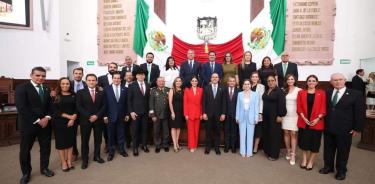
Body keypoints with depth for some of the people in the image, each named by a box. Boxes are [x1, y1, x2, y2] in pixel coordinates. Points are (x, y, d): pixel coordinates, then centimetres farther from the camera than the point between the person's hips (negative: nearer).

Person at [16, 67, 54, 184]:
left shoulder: (46, 89, 8)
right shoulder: (21, 88, -9)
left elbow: (50, 106, 8)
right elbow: (22, 108, -16)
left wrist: (47, 118, -10)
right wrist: (37, 121, -18)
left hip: (45, 123, 5)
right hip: (28, 124, -4)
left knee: (46, 148, 14)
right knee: (25, 150, 11)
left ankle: (44, 168, 33)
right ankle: (26, 173, 29)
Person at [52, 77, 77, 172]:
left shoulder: (73, 95, 5)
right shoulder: (55, 96, -1)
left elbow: (76, 108, 2)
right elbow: (55, 110, -8)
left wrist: (73, 119, -13)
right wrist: (68, 116, -16)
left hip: (71, 122, 2)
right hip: (59, 122, -2)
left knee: (70, 141, 8)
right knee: (61, 142, 6)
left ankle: (69, 161, 19)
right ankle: (63, 162, 17)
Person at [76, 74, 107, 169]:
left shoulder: (101, 92, 6)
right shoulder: (80, 92, 1)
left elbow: (104, 106, 1)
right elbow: (79, 107, -6)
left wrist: (97, 116, -11)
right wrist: (89, 116, -15)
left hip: (98, 119, 2)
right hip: (85, 120, -1)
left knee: (98, 139, 11)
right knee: (85, 141, 6)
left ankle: (97, 156, 27)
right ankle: (85, 160, 19)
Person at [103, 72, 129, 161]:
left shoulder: (124, 89, 3)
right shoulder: (107, 89, -2)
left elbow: (126, 103, 5)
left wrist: (127, 114, 3)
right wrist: (105, 115, -7)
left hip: (121, 116, 2)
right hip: (110, 116, -1)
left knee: (121, 134, 12)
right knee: (110, 135, 9)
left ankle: (122, 149, 27)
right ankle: (111, 152, 22)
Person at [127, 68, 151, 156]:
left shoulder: (147, 85, 8)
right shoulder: (132, 85, -2)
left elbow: (148, 98, 8)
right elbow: (129, 100, -4)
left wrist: (149, 110, 4)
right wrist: (131, 111, -10)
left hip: (145, 111, 3)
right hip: (135, 111, -3)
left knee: (145, 129, 10)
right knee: (135, 130, 6)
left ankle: (144, 145, 25)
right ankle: (135, 147, 19)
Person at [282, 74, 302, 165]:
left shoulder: (299, 90, -2)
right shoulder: (283, 90, 7)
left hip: (294, 115, -3)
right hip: (285, 114, 3)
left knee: (293, 134, -3)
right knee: (286, 133, 8)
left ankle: (293, 154, 5)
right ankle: (288, 151, 23)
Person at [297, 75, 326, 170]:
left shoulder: (322, 93, 1)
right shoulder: (301, 93, 3)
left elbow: (323, 108, -2)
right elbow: (299, 107, 0)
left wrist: (318, 119, -12)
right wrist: (304, 118, -10)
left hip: (316, 122, -1)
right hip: (304, 121, 1)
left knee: (315, 143, 7)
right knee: (304, 141, 9)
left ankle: (311, 162, 23)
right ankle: (304, 160, 26)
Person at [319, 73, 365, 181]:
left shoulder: (355, 94, -6)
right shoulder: (327, 93, 2)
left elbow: (360, 113, -4)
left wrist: (357, 128, -6)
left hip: (344, 129, -3)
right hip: (328, 128, 3)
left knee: (343, 151, 12)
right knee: (328, 149, 15)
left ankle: (341, 171, 30)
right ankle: (328, 167, 33)